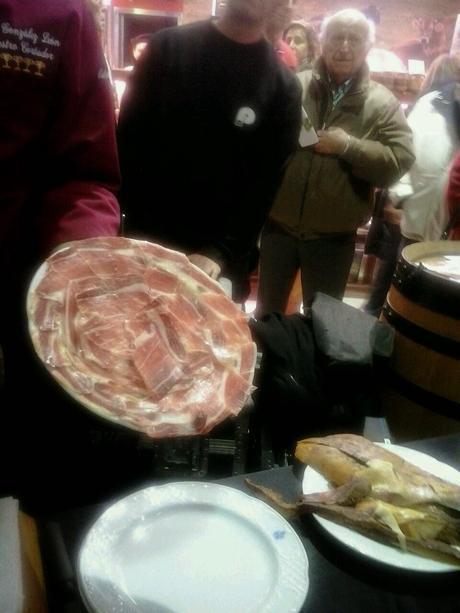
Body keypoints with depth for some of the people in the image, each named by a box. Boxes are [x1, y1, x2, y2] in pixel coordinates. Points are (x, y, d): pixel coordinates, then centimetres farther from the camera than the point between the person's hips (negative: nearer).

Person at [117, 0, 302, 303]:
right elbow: (129, 139, 0)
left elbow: (265, 185, -5)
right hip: (147, 242, 1)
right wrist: (132, 226, -7)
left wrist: (222, 252, -15)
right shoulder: (167, 46, 2)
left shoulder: (282, 86, -1)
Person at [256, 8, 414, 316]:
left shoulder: (383, 104, -3)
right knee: (268, 312, 19)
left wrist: (348, 146, -20)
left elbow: (401, 161, -11)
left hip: (334, 236, -1)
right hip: (279, 225, 1)